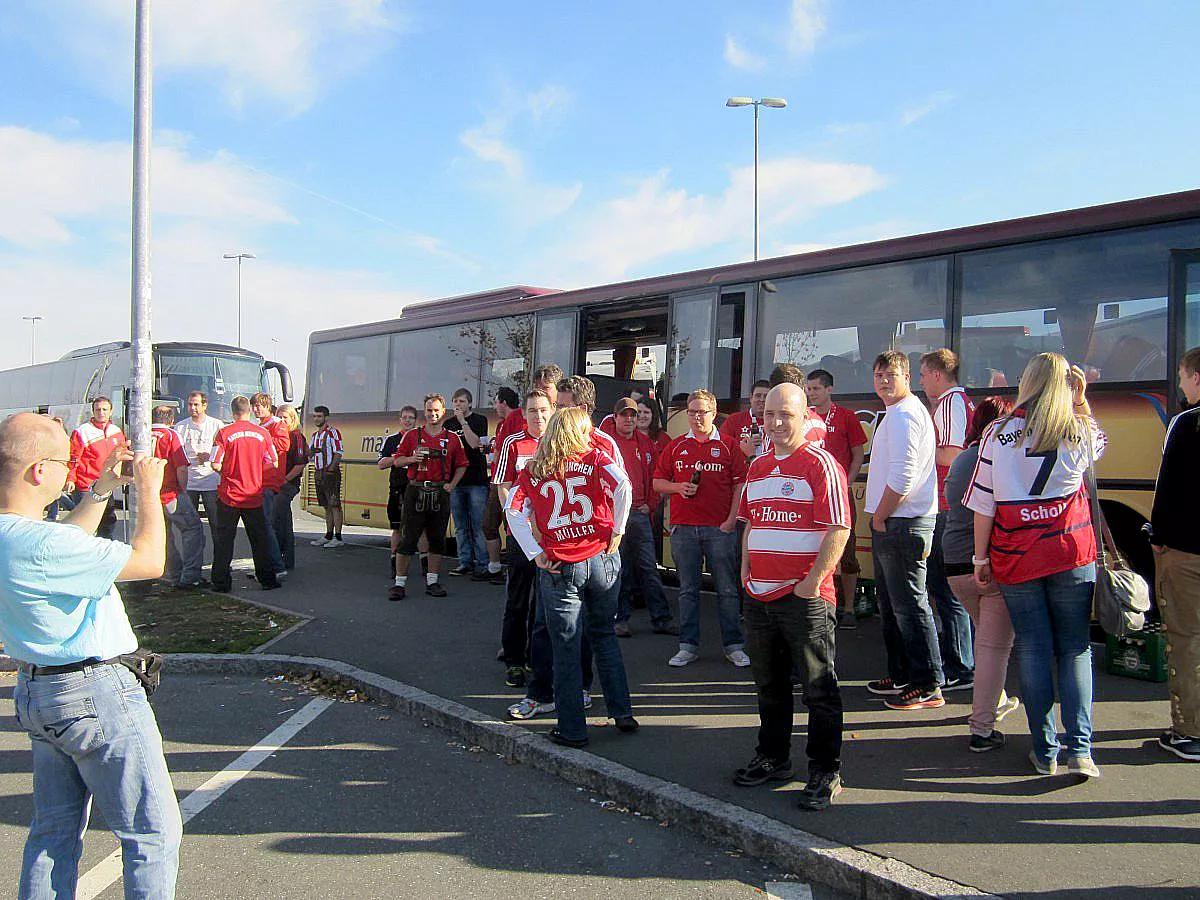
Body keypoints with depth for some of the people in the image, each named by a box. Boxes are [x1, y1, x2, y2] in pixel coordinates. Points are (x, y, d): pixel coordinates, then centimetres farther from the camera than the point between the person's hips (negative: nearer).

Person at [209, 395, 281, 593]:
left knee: (224, 540, 8)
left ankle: (222, 582, 10)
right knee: (260, 539, 11)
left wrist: (227, 472, 9)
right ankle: (267, 579, 13)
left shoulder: (224, 433, -8)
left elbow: (215, 464, -11)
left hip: (229, 495, -1)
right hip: (254, 495, 2)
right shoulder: (262, 433, -2)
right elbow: (273, 464, 2)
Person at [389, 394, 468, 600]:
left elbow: (461, 465, 14)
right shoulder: (412, 435, 6)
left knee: (437, 540, 6)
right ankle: (399, 583, 4)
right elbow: (398, 460, 8)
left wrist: (452, 484, 2)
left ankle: (432, 581, 17)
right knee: (408, 538, -2)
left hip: (440, 493, 2)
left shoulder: (452, 438, 8)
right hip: (416, 491, -2)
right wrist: (412, 458, -12)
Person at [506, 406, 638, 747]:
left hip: (559, 568, -1)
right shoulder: (594, 458, 2)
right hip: (601, 560, 1)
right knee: (604, 635, 20)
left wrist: (535, 554, -5)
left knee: (566, 649, 6)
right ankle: (622, 712, 22)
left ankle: (572, 730, 13)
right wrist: (617, 530, -5)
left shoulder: (533, 470, 6)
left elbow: (513, 511, -6)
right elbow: (622, 484, -16)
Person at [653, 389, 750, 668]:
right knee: (688, 590, 8)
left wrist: (732, 519, -8)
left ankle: (734, 645, 11)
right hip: (683, 528, 2)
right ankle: (688, 646, 15)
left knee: (727, 589, 1)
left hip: (719, 528, -2)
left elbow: (740, 484, 1)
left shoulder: (728, 447, 5)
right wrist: (678, 487, -6)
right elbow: (657, 482, 14)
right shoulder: (676, 447, 11)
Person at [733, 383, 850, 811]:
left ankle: (825, 772, 15)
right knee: (769, 684, 18)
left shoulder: (820, 464, -9)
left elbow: (839, 529, -15)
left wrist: (812, 581, -17)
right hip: (759, 595, 7)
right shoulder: (757, 467, 13)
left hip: (805, 596, -7)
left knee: (819, 688, 3)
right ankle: (773, 758, 33)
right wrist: (745, 570, 12)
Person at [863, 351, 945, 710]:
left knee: (910, 605, -6)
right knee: (890, 603, 18)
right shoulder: (896, 413, 19)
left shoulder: (904, 414, -15)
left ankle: (928, 687, 1)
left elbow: (903, 475, -23)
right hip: (889, 522, 11)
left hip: (901, 522, -11)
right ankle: (901, 676, 28)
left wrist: (880, 517, -13)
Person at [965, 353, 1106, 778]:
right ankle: (1079, 748, 3)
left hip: (1015, 560, 0)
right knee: (1075, 650, 9)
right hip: (1072, 556, 0)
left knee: (1033, 649, 8)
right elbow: (1099, 440, 25)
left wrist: (981, 558, 4)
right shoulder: (1080, 435, -1)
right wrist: (1079, 400, 11)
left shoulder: (997, 434, -4)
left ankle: (1045, 750, 14)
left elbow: (982, 503, -4)